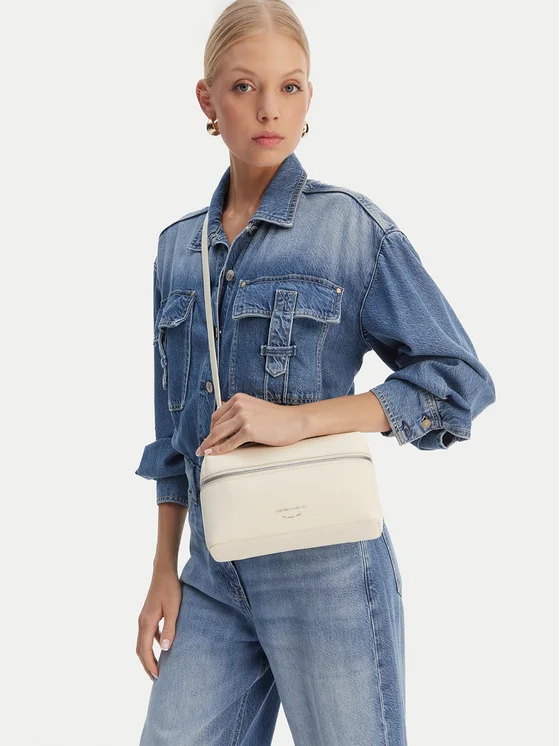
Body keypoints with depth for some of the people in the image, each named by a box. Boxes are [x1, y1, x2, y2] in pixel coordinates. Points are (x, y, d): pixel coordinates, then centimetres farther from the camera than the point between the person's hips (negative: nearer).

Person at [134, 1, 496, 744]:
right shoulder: (178, 247, 9)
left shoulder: (353, 227, -6)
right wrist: (164, 572, 12)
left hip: (326, 564, -4)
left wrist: (297, 418, -18)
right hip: (214, 573, 4)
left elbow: (461, 381, -9)